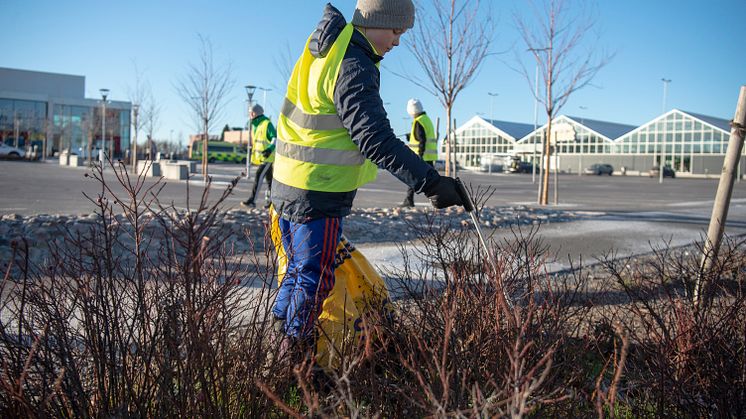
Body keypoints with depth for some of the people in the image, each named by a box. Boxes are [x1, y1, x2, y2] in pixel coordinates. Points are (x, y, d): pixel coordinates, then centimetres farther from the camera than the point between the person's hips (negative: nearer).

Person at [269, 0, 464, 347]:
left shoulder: (326, 48, 7)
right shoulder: (353, 69, -22)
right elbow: (377, 140, -30)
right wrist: (430, 182, -32)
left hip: (287, 186, 10)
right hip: (317, 195, -10)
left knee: (298, 269, 22)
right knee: (314, 279, 2)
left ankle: (280, 334, 34)